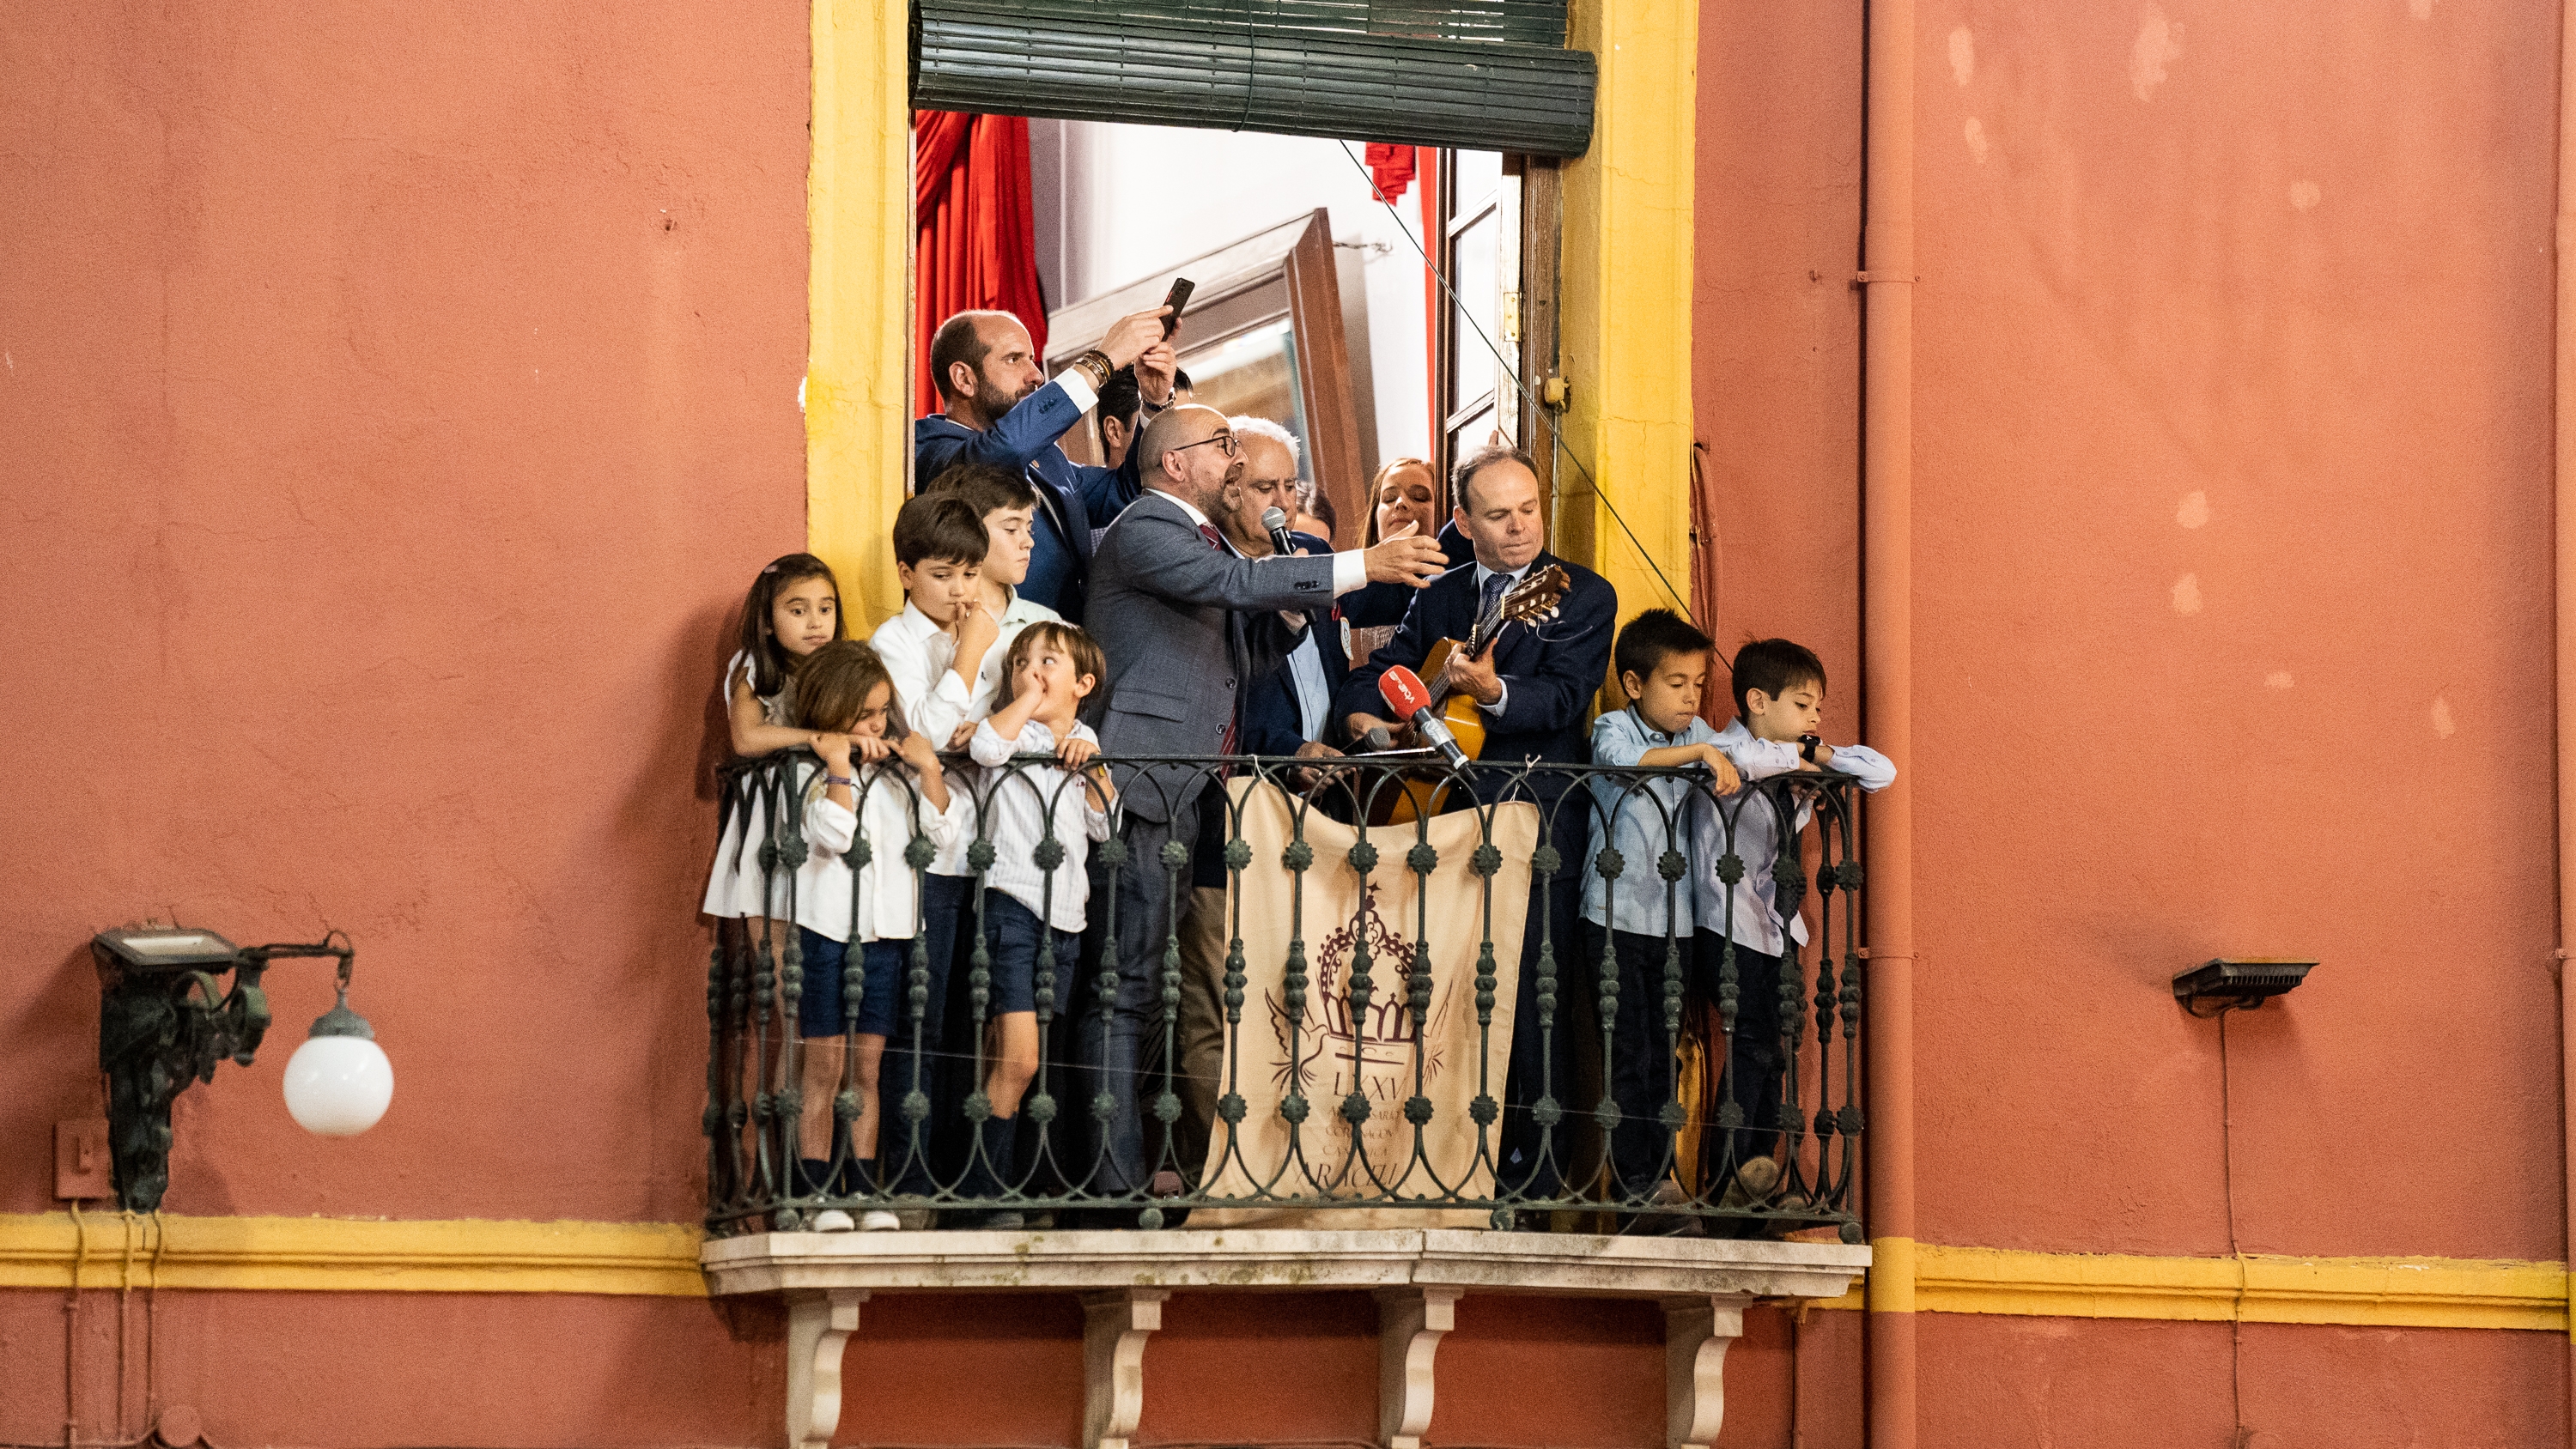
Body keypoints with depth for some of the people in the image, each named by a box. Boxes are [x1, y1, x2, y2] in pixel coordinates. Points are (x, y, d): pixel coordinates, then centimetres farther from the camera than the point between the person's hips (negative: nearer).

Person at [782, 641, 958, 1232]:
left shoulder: (896, 768, 11)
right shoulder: (808, 770, -4)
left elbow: (942, 832, 6)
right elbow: (835, 833, -17)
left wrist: (929, 769, -4)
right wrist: (840, 764, -17)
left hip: (885, 932, 5)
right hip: (826, 927, -4)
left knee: (867, 1067, 7)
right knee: (823, 1067, -1)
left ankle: (865, 1194, 8)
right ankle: (818, 1196, 1)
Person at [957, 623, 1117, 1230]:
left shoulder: (1085, 743, 17)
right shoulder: (1016, 733, 1)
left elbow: (1105, 825, 12)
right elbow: (985, 745, -23)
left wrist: (1092, 768, -2)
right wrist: (1026, 699, -10)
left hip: (1065, 917, 6)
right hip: (1013, 903, -6)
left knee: (1024, 1064, 8)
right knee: (1018, 1060, -16)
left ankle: (1001, 1191, 12)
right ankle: (975, 1199, -13)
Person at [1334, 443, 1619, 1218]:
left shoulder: (1583, 595, 1)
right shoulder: (1439, 598, 17)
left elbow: (1563, 700, -12)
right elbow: (1379, 672, 18)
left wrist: (1494, 690, -31)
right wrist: (1363, 715, -5)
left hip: (1538, 820, -5)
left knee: (1532, 1000, -7)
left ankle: (1535, 1169, -3)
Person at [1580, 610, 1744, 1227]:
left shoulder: (1697, 735, 10)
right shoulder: (1613, 729, -8)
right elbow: (1623, 759, -29)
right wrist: (1699, 752, -35)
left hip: (1675, 921, 5)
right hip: (1618, 916, -5)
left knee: (1663, 1053, 8)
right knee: (1626, 1054, -5)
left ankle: (1655, 1173, 14)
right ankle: (1636, 1183, -3)